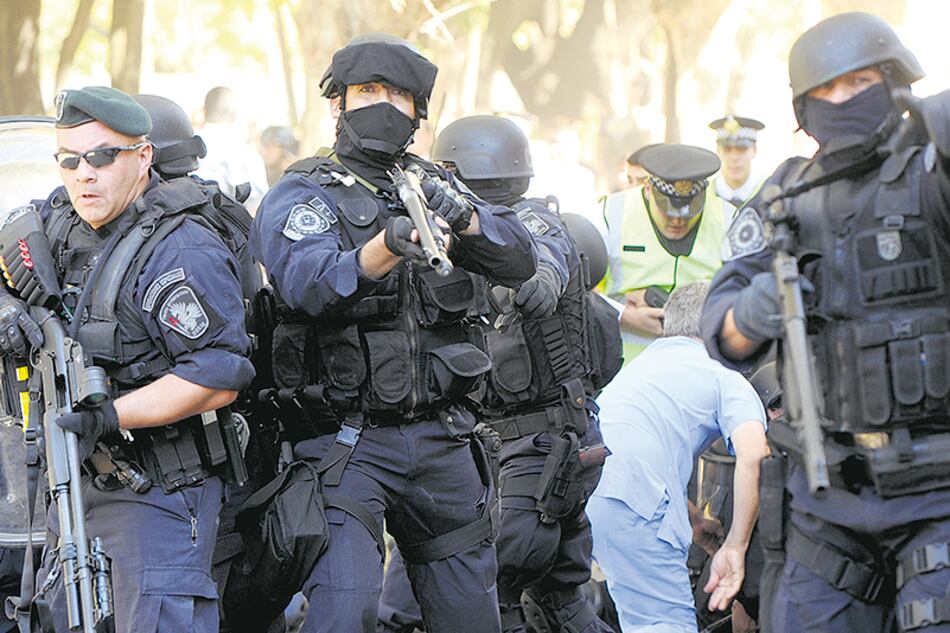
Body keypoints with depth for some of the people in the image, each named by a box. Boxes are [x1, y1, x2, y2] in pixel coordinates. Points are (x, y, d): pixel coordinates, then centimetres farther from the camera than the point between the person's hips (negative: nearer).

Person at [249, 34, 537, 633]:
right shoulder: (302, 194, -1)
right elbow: (306, 281, -22)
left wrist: (466, 218, -20)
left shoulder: (437, 187, 14)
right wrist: (386, 246, -40)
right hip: (347, 441, -5)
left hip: (442, 439, 5)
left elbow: (520, 260, 1)